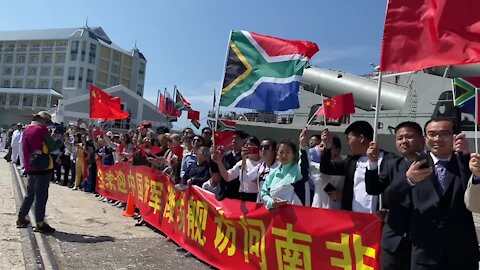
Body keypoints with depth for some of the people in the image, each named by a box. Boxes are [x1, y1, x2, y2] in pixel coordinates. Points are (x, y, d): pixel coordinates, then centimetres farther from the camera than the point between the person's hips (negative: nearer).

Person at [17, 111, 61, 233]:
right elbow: (52, 147, -14)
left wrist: (51, 137, 8)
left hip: (30, 168, 8)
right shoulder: (41, 130, -13)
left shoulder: (27, 129, 12)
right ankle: (40, 224, 3)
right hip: (42, 167, -8)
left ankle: (21, 219, 26)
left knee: (30, 194, 19)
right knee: (41, 196, -2)